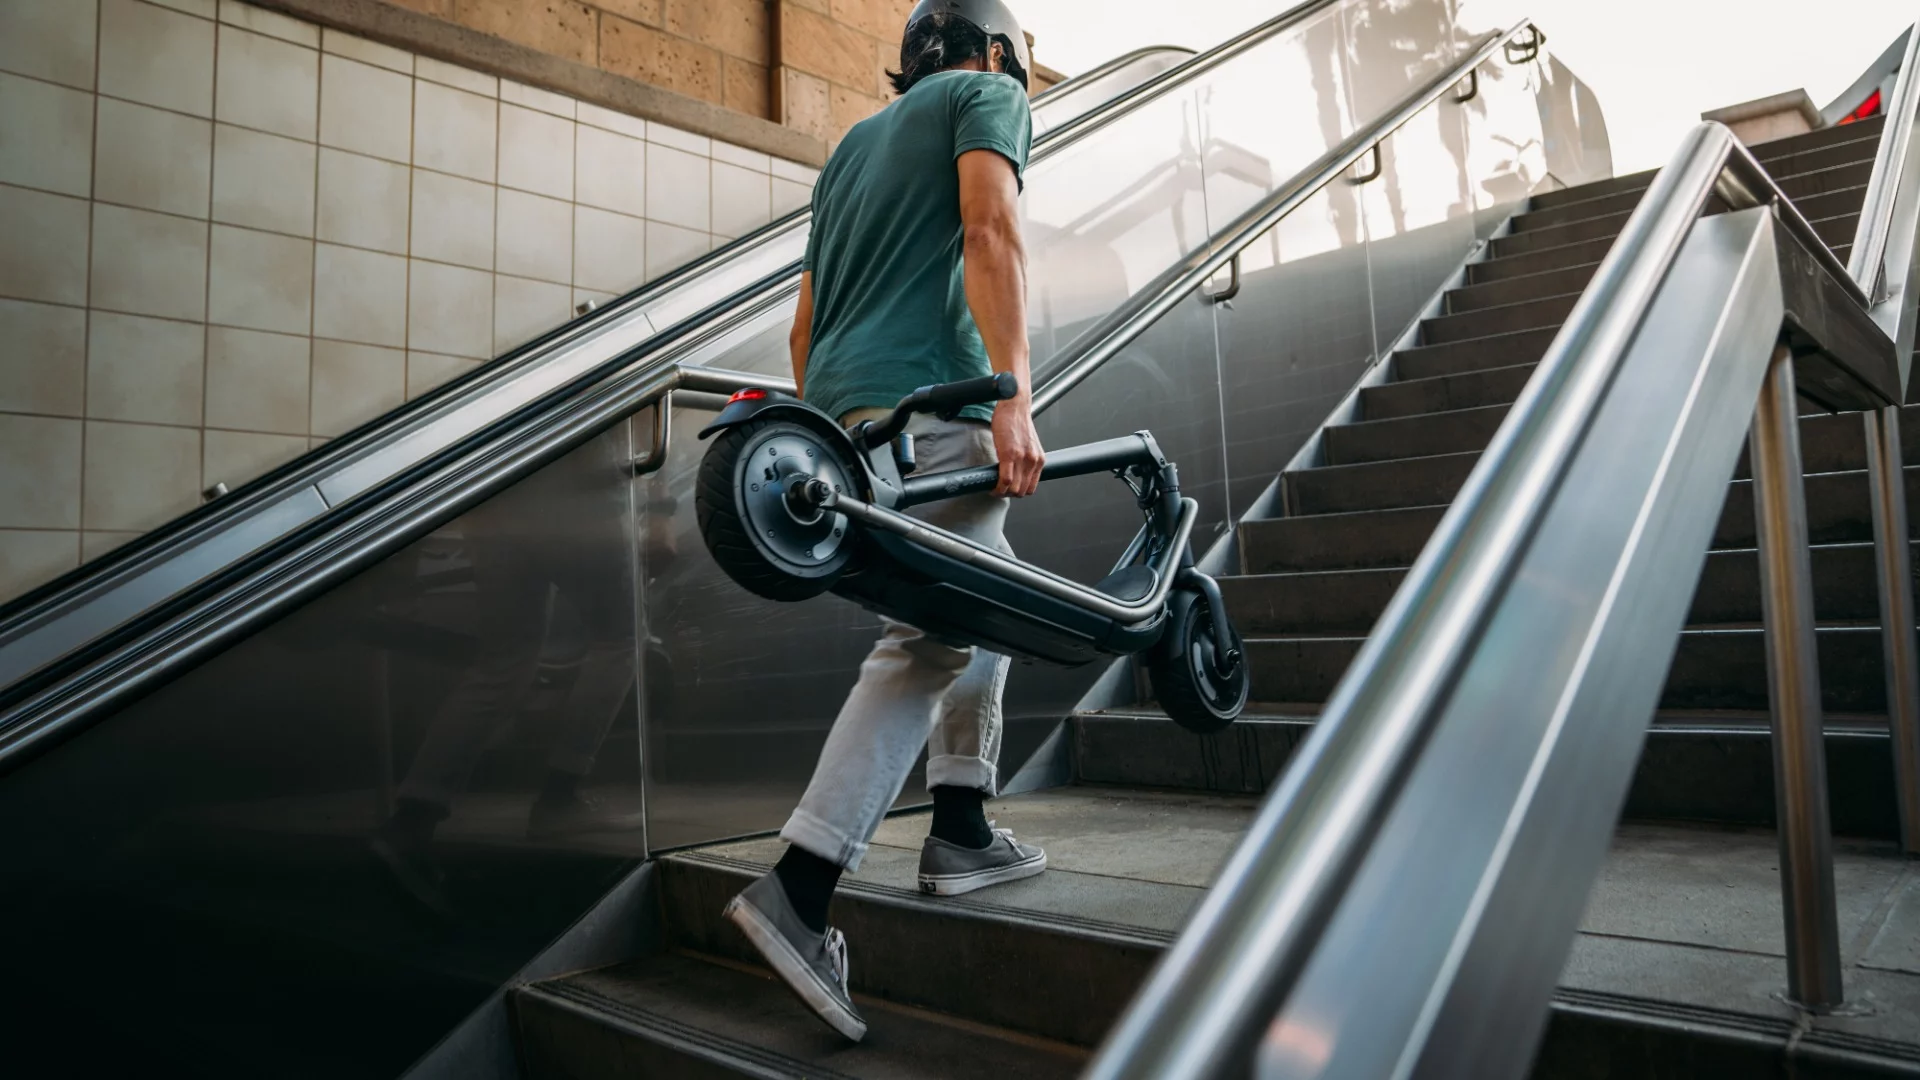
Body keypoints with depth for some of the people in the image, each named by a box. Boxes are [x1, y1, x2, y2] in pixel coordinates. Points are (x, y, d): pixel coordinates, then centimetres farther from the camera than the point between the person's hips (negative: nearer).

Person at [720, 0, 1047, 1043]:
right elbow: (990, 231, -10)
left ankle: (961, 833, 17)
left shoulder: (857, 138, 32)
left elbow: (806, 320, 27)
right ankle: (797, 889, -17)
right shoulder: (987, 94, 11)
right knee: (929, 642, -11)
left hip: (839, 405, 9)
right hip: (927, 397, -8)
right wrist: (1013, 399, -20)